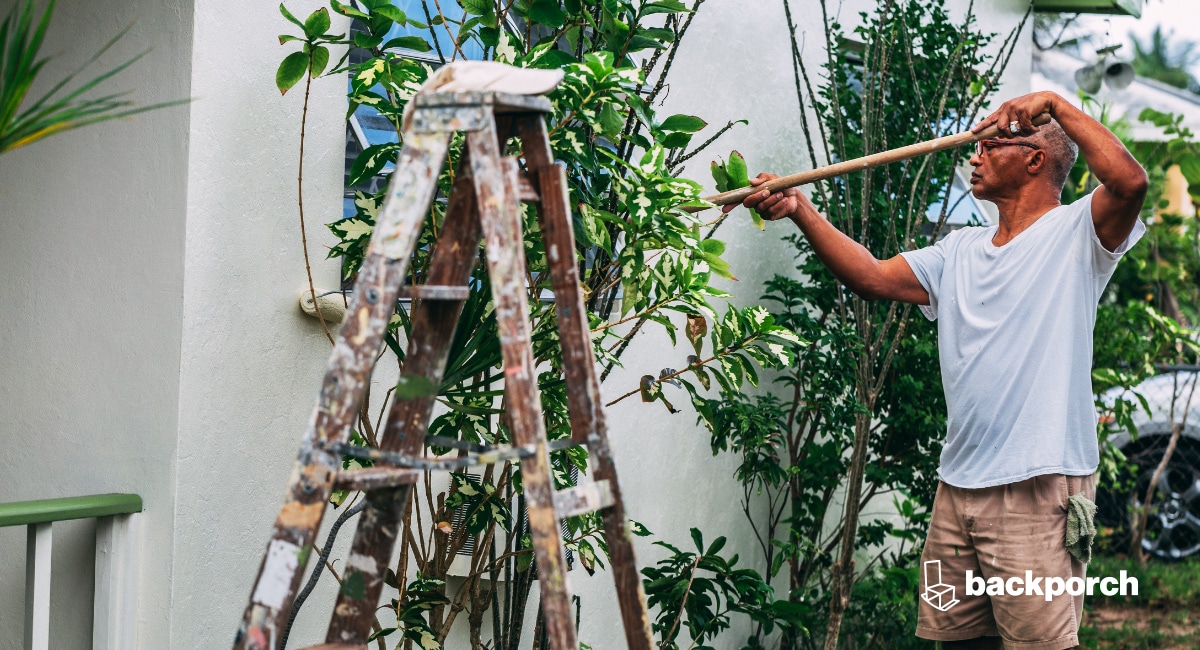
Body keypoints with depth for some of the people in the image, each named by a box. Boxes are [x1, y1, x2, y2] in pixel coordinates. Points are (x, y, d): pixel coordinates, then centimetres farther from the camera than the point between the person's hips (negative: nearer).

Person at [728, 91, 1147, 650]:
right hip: (958, 485, 7)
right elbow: (872, 276, 11)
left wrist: (1055, 104, -14)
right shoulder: (958, 251, 18)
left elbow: (1129, 181, -21)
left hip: (1039, 488, -7)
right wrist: (800, 211, 1)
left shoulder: (1076, 232, -1)